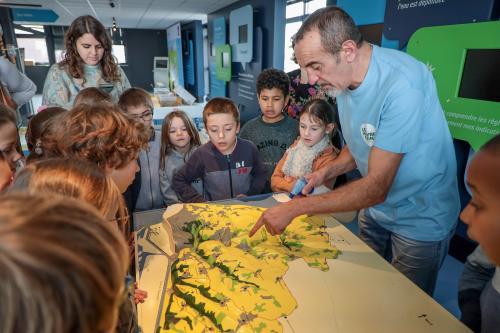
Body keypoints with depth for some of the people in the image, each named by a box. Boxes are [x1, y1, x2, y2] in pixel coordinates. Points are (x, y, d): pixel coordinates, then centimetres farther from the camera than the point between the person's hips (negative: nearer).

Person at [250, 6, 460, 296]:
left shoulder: (402, 84, -31)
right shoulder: (343, 79, -6)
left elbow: (377, 188, -31)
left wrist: (294, 208, -29)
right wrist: (327, 172, -9)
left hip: (419, 219, -6)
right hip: (373, 210, 7)